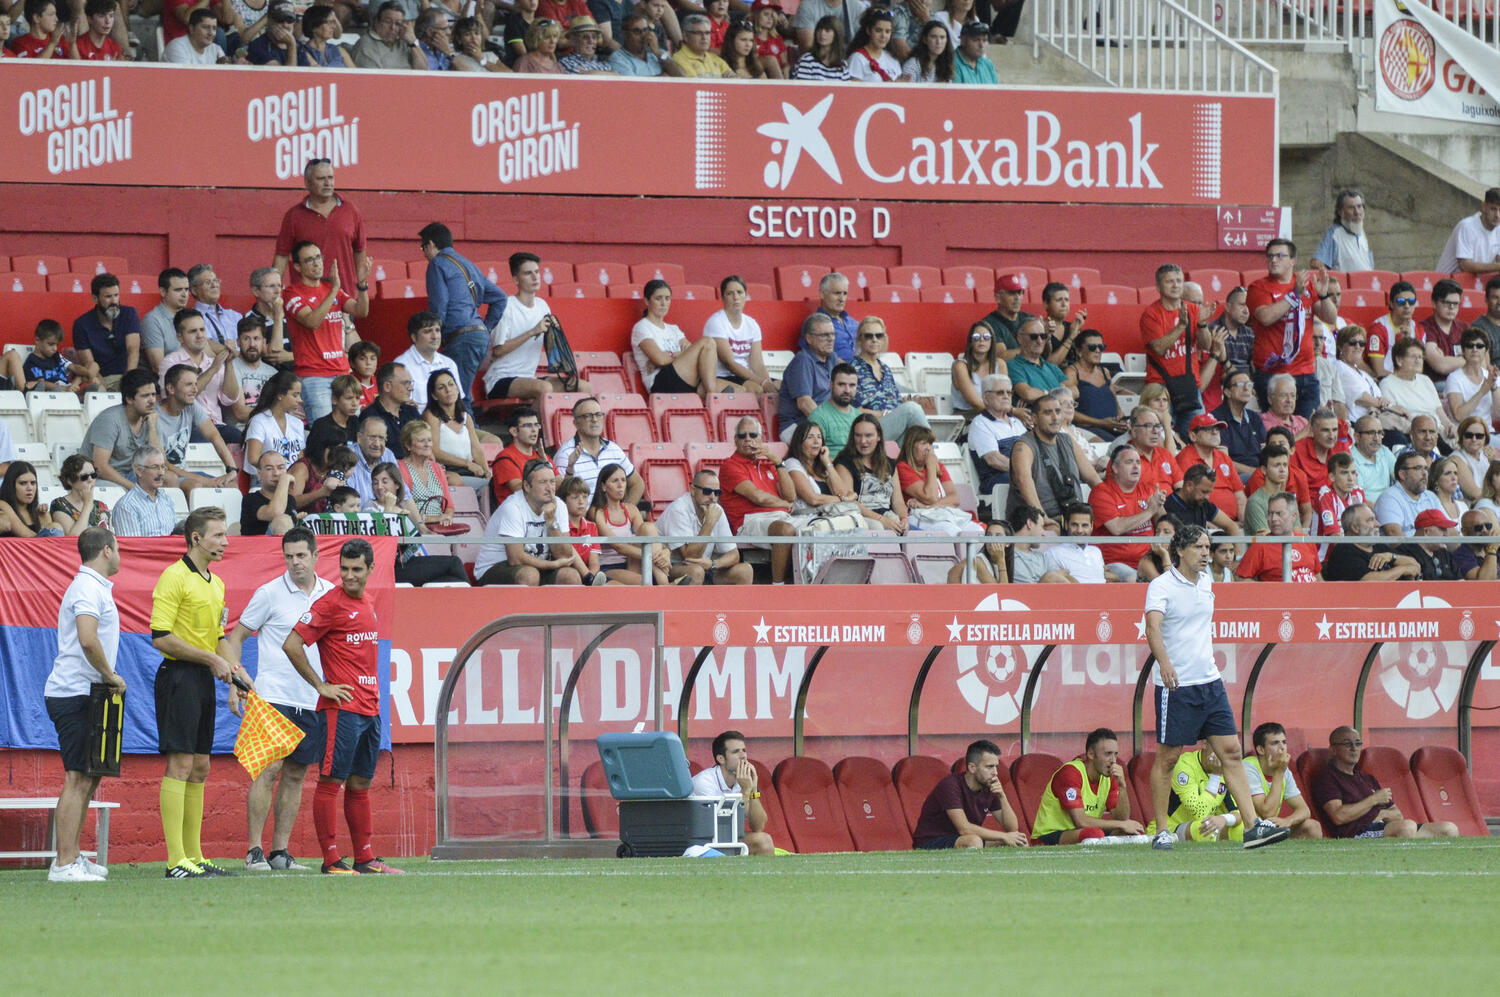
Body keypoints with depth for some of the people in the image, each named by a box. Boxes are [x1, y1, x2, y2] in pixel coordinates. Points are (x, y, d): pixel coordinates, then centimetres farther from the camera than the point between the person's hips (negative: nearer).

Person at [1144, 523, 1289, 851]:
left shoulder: (1206, 583, 11)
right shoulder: (1161, 586, -11)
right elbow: (1153, 627, -27)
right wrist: (1164, 663, -42)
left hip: (1210, 682, 6)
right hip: (1176, 686, -6)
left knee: (1231, 751, 0)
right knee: (1167, 758, 1)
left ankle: (1252, 825, -3)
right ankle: (1162, 831, 11)